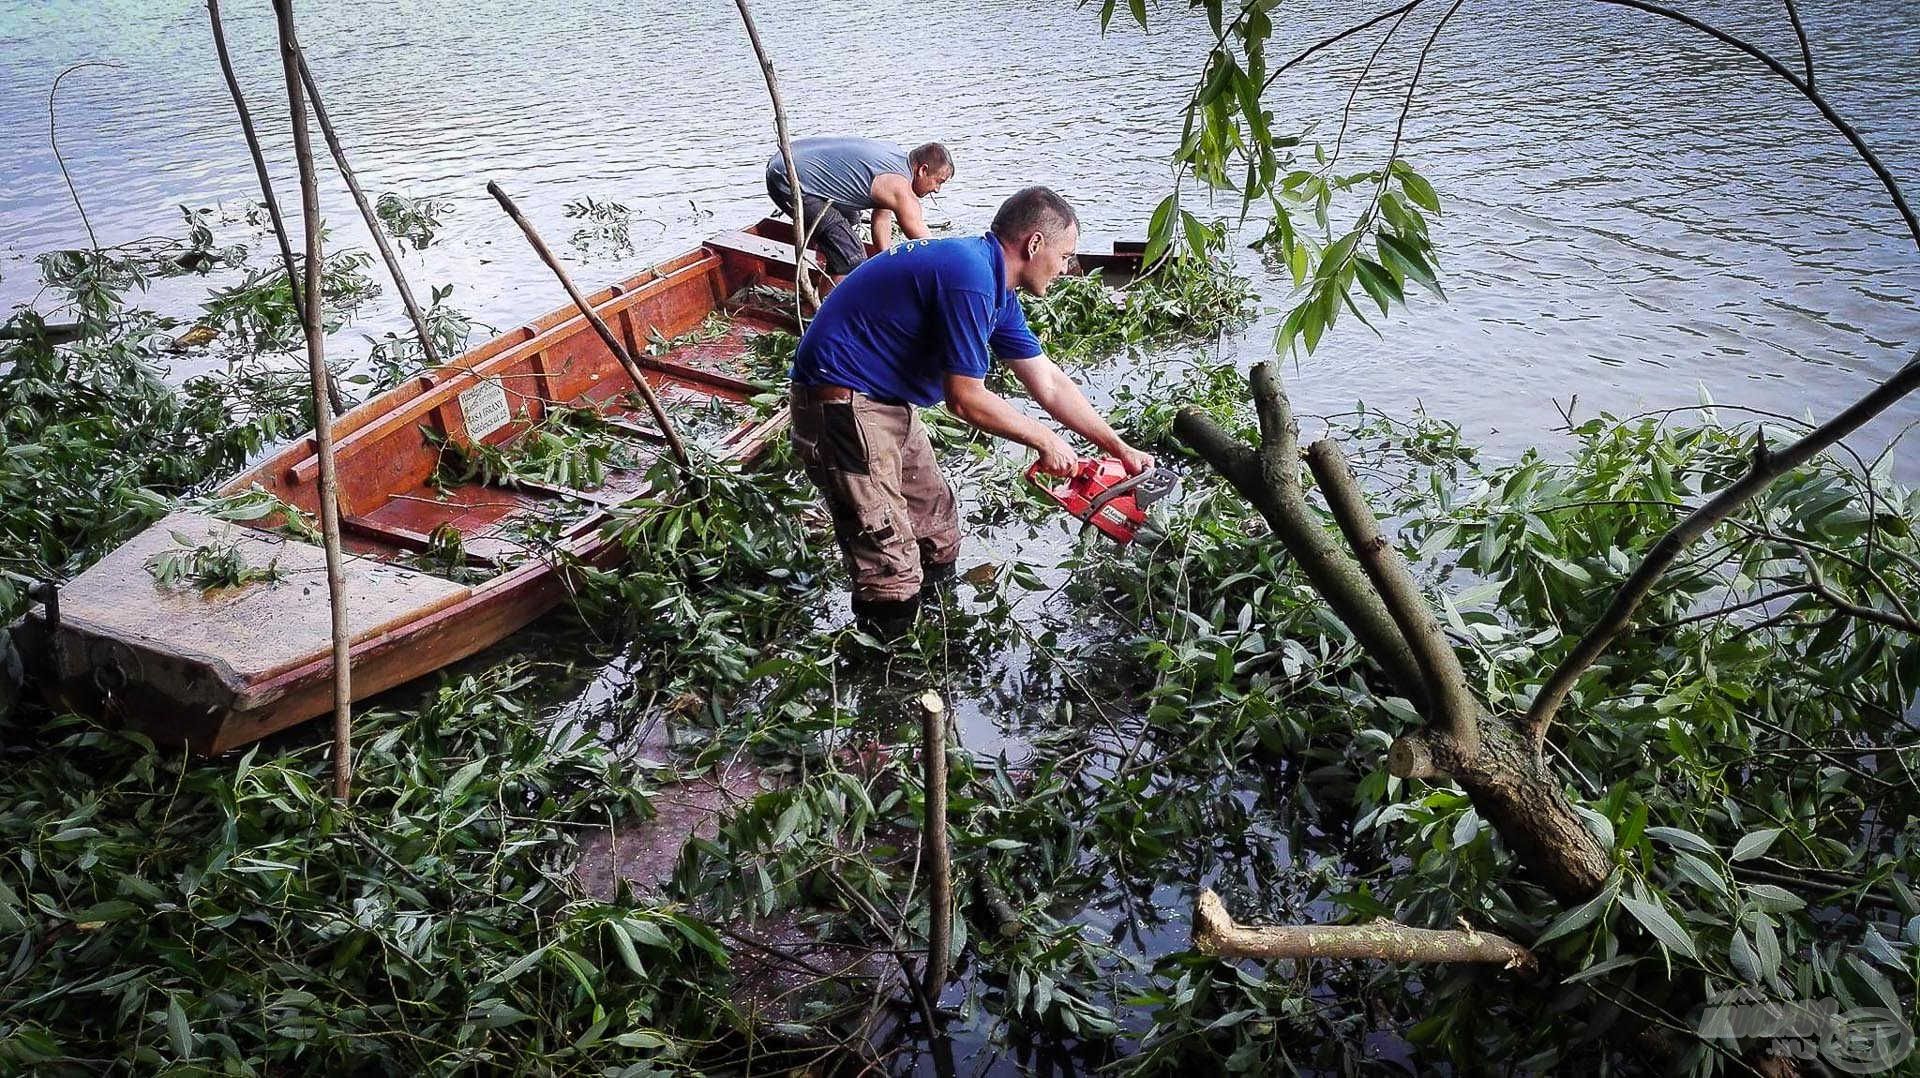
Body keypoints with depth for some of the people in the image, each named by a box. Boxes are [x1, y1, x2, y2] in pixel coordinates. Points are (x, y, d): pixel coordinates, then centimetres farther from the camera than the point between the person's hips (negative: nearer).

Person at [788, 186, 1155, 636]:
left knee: (938, 537, 18)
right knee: (892, 572, -10)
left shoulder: (996, 289, 9)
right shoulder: (970, 277, -23)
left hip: (889, 403, 11)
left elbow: (1050, 384, 15)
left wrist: (1121, 449, 16)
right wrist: (1046, 440, -6)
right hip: (843, 405, -11)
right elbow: (966, 399, -19)